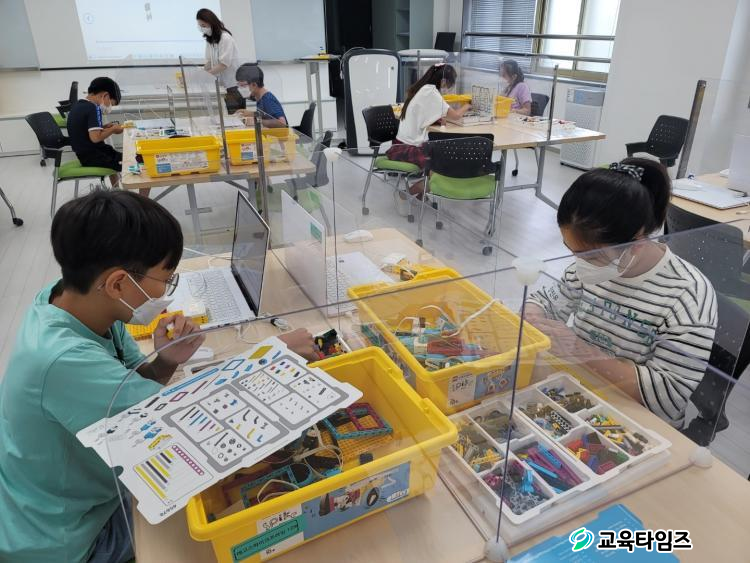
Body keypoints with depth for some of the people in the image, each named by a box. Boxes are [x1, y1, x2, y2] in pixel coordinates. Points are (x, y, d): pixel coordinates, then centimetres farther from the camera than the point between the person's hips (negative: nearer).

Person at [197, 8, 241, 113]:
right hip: (220, 84, 7)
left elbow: (224, 64, -19)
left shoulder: (225, 38, -13)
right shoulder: (210, 39, 10)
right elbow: (209, 62, 10)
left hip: (233, 85, -7)